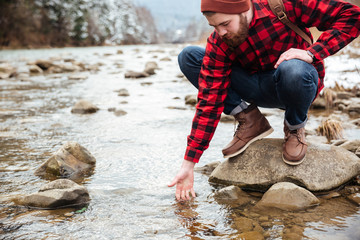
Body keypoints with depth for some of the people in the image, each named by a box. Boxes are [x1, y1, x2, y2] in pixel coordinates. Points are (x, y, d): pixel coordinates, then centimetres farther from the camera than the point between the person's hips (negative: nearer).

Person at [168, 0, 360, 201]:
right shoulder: (218, 45, -17)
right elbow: (209, 102, -20)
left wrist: (311, 53, -32)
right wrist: (188, 164, -24)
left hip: (302, 84, -3)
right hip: (260, 90, 3)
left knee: (293, 70, -42)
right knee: (189, 57, -13)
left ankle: (295, 128, -7)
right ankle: (250, 121, -6)